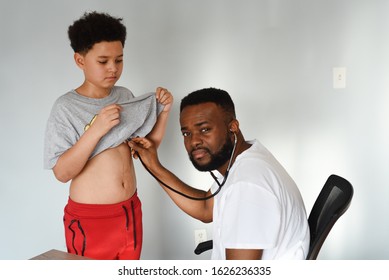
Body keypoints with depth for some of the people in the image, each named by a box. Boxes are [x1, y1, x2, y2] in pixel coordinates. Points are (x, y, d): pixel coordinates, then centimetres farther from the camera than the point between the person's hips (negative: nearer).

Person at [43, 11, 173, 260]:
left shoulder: (125, 96, 2)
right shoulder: (66, 107, -13)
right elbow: (62, 172, -19)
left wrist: (164, 111, -7)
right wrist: (96, 129, -28)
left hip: (130, 212, 5)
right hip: (89, 219, -5)